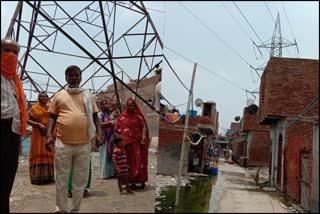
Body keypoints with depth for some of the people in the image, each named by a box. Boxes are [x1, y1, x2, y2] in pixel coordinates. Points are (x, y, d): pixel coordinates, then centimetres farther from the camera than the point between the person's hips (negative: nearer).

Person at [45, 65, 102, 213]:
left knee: (81, 179, 7)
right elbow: (52, 117, 8)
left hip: (84, 144, 1)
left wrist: (99, 134, -1)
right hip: (63, 143, -1)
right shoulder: (59, 95, 9)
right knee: (61, 179, 5)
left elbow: (95, 117, 12)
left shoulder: (88, 96, 13)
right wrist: (49, 135, -4)